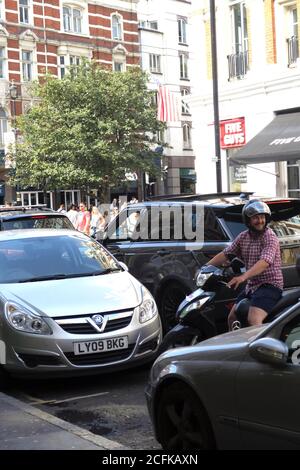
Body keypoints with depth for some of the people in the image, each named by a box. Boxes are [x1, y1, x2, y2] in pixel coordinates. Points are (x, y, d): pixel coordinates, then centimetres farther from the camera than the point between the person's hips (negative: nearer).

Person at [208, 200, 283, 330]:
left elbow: (265, 262, -28)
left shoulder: (270, 237, -13)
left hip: (270, 285, -8)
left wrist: (243, 276, -42)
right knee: (232, 318, 11)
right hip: (251, 286, 8)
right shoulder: (243, 237, 9)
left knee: (254, 321, -25)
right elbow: (225, 254, 11)